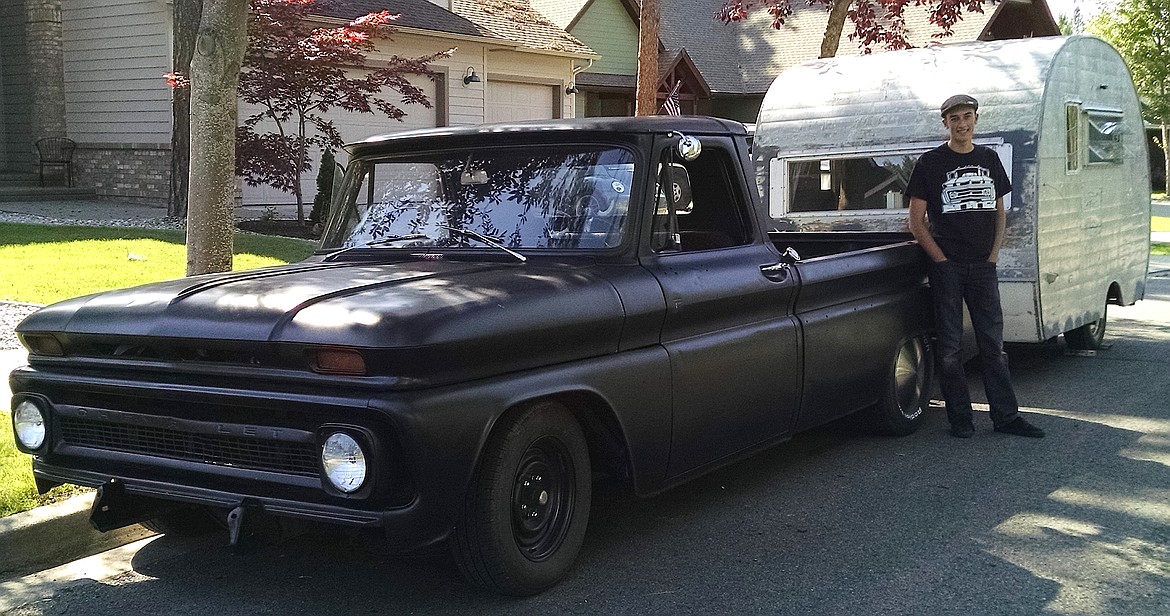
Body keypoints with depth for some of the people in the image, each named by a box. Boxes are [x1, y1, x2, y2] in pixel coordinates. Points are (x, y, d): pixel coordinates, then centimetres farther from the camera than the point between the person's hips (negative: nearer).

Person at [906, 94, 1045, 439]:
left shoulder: (989, 159, 12)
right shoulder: (930, 163, 0)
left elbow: (999, 212, 17)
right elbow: (916, 222, -1)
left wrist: (993, 255, 4)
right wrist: (941, 259, -9)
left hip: (983, 267, 4)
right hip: (947, 267, -3)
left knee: (993, 345, 7)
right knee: (951, 347, 0)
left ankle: (1006, 416, 12)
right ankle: (960, 419, 8)